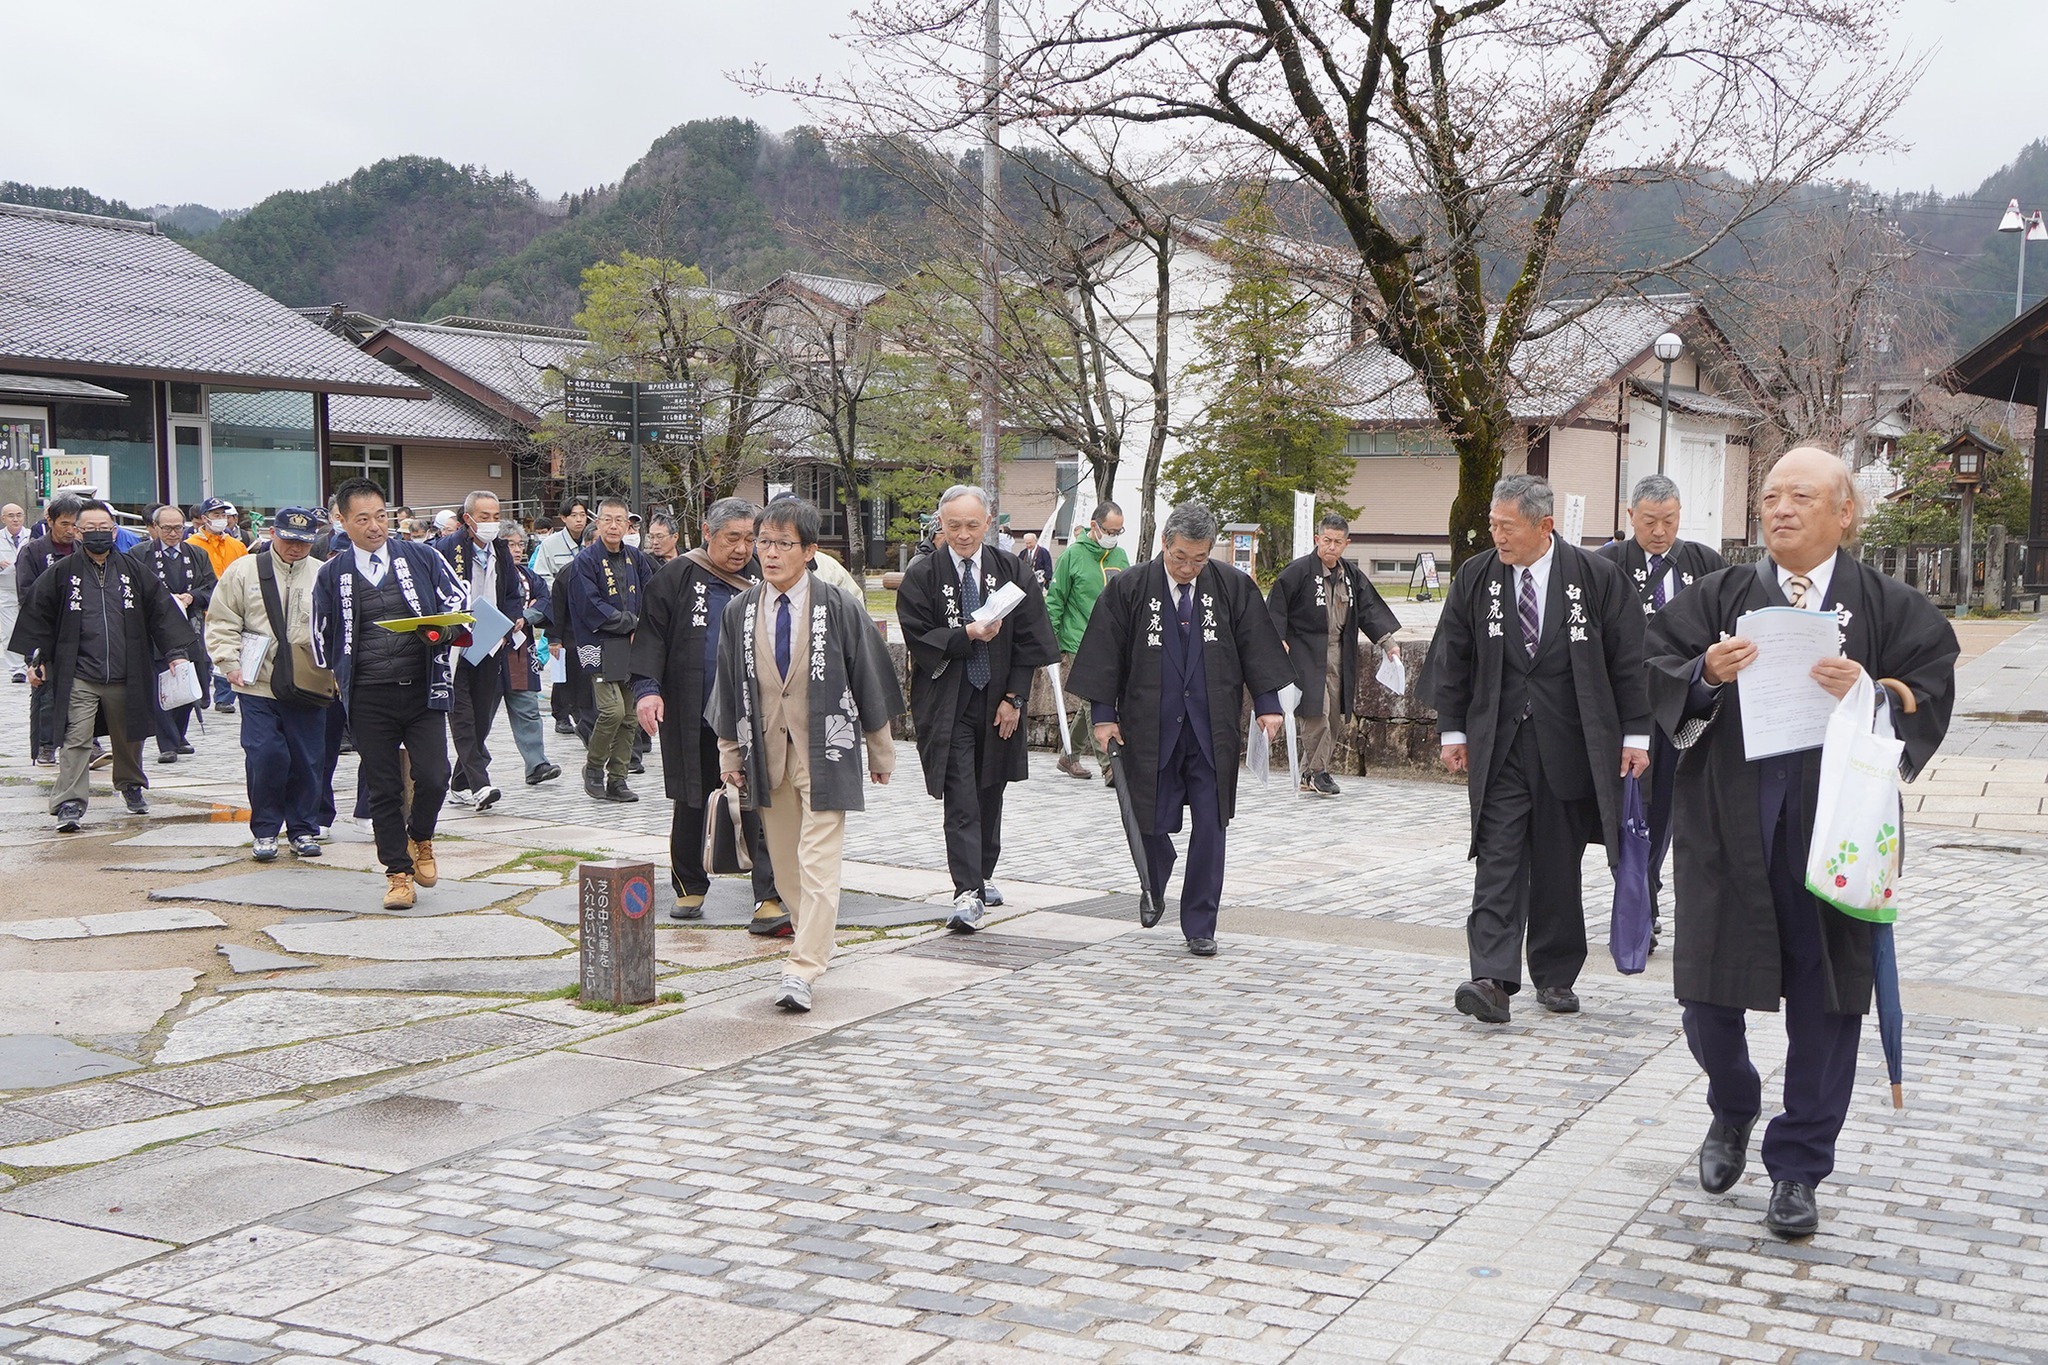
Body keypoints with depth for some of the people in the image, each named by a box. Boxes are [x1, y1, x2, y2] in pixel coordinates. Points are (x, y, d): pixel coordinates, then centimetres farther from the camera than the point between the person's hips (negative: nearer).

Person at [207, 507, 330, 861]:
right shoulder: (244, 571, 4)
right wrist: (230, 663, -6)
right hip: (258, 685, -1)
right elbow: (222, 622, 5)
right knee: (264, 756, -8)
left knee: (307, 761, 4)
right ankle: (265, 831, 7)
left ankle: (303, 830, 18)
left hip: (308, 686, 1)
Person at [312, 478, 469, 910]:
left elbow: (459, 600, 5)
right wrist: (339, 680, 10)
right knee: (383, 790, 3)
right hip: (369, 700, 1)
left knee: (433, 778, -12)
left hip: (422, 690, -1)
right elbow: (321, 636, 15)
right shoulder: (332, 575, 7)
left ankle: (420, 840, 18)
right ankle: (399, 874, 13)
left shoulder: (421, 558, 5)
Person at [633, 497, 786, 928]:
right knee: (690, 806, 12)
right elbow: (651, 635, -4)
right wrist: (647, 688, -16)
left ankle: (769, 900, -9)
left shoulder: (763, 579, 8)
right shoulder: (676, 578, -1)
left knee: (760, 808, -8)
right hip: (691, 720, -1)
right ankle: (689, 888, 30)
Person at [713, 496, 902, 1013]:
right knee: (785, 864, 13)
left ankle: (802, 972, -13)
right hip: (765, 751, 4)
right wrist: (730, 754, 12)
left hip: (824, 751, -4)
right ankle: (816, 940, 31)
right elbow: (729, 688, 11)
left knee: (818, 865, -10)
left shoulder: (840, 610, -8)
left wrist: (881, 753, 6)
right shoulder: (739, 612, 3)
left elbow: (869, 682, 0)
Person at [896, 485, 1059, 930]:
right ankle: (968, 893, -12)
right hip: (947, 703, -3)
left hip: (998, 702, 3)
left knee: (991, 792, 15)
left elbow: (1029, 639, 2)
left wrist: (1014, 698, -4)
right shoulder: (922, 575, -4)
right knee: (960, 799, -10)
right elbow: (919, 640, -7)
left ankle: (983, 874, 33)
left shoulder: (1011, 571, 2)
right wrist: (967, 635, -22)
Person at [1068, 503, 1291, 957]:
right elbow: (1106, 653, 0)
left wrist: (1267, 704, -1)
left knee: (1209, 826, -1)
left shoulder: (1233, 587, 1)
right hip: (1151, 728, -1)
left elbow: (1256, 647, 5)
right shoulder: (1128, 590, -3)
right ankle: (1154, 890, 37)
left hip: (1212, 731, 1)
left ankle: (1199, 926, 8)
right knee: (1152, 824, 5)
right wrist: (1103, 714, -3)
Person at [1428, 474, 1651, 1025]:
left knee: (1559, 864, 8)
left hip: (1570, 746, -1)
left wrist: (1635, 733, -1)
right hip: (1498, 746, 1)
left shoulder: (1596, 577, -2)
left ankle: (1555, 975, 19)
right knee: (1498, 857, -8)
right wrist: (1452, 729, 5)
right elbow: (1450, 658, 9)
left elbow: (1629, 659, 1)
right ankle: (1493, 979, -14)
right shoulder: (1474, 578, 3)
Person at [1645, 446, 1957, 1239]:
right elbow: (1658, 675, 2)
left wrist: (1871, 694, -21)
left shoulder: (1887, 607, 5)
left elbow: (1930, 694, -2)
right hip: (1729, 821, 1)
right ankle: (1732, 1110, 35)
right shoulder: (1718, 598, 8)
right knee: (1709, 988, 4)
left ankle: (1798, 1170, 19)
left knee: (1824, 1000, 4)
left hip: (1833, 824, -1)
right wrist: (1706, 677, -18)